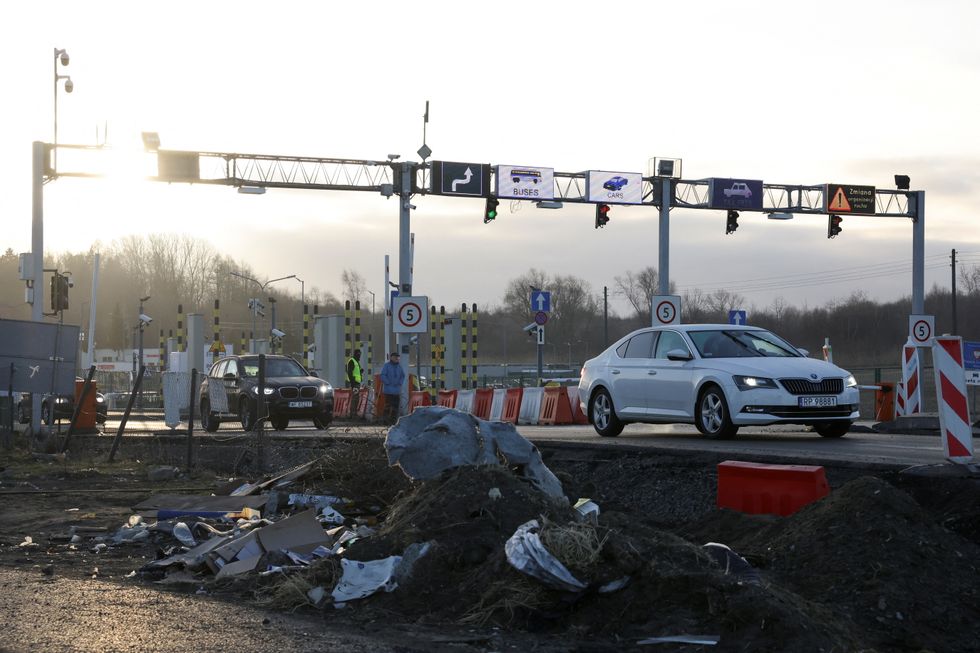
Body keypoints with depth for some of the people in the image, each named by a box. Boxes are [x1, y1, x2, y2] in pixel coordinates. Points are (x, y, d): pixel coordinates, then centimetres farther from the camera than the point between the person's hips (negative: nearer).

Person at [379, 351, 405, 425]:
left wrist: (400, 383, 4)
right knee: (388, 405, -8)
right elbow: (383, 376, -8)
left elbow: (403, 375, 19)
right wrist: (388, 383, -13)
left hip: (397, 389, 6)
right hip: (388, 389, -6)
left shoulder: (399, 366, 13)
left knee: (396, 405, 5)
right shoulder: (386, 365, -3)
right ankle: (386, 420, -6)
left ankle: (393, 419, 11)